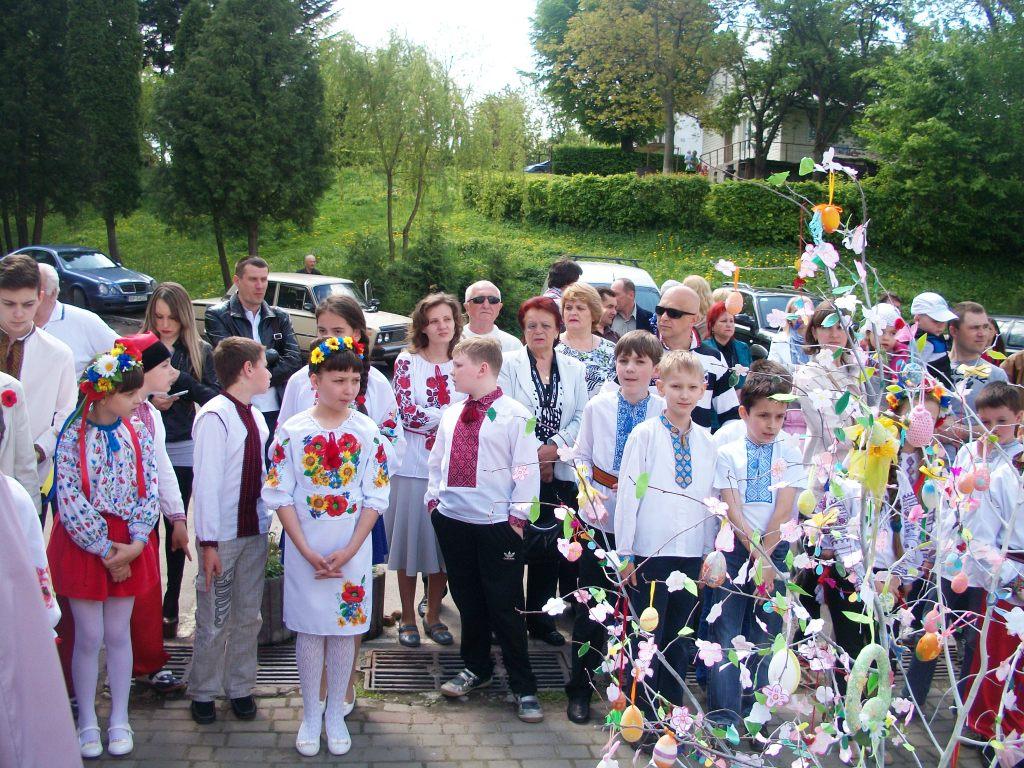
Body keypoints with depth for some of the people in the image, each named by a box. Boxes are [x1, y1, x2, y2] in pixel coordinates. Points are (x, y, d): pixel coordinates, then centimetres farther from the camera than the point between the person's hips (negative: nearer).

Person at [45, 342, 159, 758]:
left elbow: (149, 491, -2)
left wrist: (134, 544, -12)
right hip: (83, 544, -3)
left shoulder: (138, 432, -1)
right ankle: (87, 722, 21)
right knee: (89, 636, 4)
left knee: (119, 633, 11)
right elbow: (71, 502, -16)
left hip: (128, 544, 3)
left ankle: (119, 719, 24)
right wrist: (105, 550, -14)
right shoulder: (73, 436, -13)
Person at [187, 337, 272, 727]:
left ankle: (240, 688, 27)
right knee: (214, 621, 5)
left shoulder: (256, 416, 6)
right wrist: (208, 542, -18)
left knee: (248, 615, 14)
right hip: (223, 535, -7)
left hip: (255, 531, 7)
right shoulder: (215, 417, -16)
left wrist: (267, 523, 9)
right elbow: (206, 482, -17)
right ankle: (203, 692, 22)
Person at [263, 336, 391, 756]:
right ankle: (310, 714, 22)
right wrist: (308, 552, -11)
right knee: (309, 629, 7)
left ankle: (335, 712, 24)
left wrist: (348, 551, -10)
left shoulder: (368, 431, -3)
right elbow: (280, 496, -4)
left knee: (344, 628, 9)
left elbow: (375, 498, -2)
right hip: (304, 551, -1)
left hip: (352, 551, 1)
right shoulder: (292, 431, -5)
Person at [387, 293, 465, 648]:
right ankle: (408, 618, 20)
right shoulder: (407, 361, -4)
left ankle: (433, 616, 24)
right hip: (413, 468, -3)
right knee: (411, 542, 6)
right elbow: (408, 415, -12)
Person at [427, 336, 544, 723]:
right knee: (467, 598, 17)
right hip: (452, 518, 6)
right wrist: (435, 497, 9)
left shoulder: (514, 415, -9)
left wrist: (518, 516, -11)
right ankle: (476, 668, 34)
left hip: (496, 524, -6)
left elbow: (525, 469, -9)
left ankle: (523, 687, 9)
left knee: (505, 605, -1)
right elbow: (438, 460, 17)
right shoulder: (451, 415, 9)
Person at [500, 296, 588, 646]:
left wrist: (554, 446, -11)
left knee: (549, 547, 9)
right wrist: (533, 457, -11)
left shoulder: (574, 369, 10)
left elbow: (581, 417, 4)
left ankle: (541, 618, 22)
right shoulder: (509, 364, 0)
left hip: (559, 472, 3)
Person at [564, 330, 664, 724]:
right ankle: (580, 689, 22)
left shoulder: (666, 412, -7)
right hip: (600, 518, 1)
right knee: (591, 606, 8)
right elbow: (581, 456, 5)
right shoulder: (597, 407, -1)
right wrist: (587, 489, -10)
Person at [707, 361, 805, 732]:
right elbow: (732, 509, -5)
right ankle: (724, 715, 3)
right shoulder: (727, 453, 1)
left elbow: (784, 509, -5)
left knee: (764, 635, 7)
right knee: (727, 635, -3)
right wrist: (755, 553, -13)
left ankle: (754, 713, 19)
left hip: (775, 550, 1)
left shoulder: (791, 455, 4)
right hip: (735, 549, -1)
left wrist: (766, 556, -12)